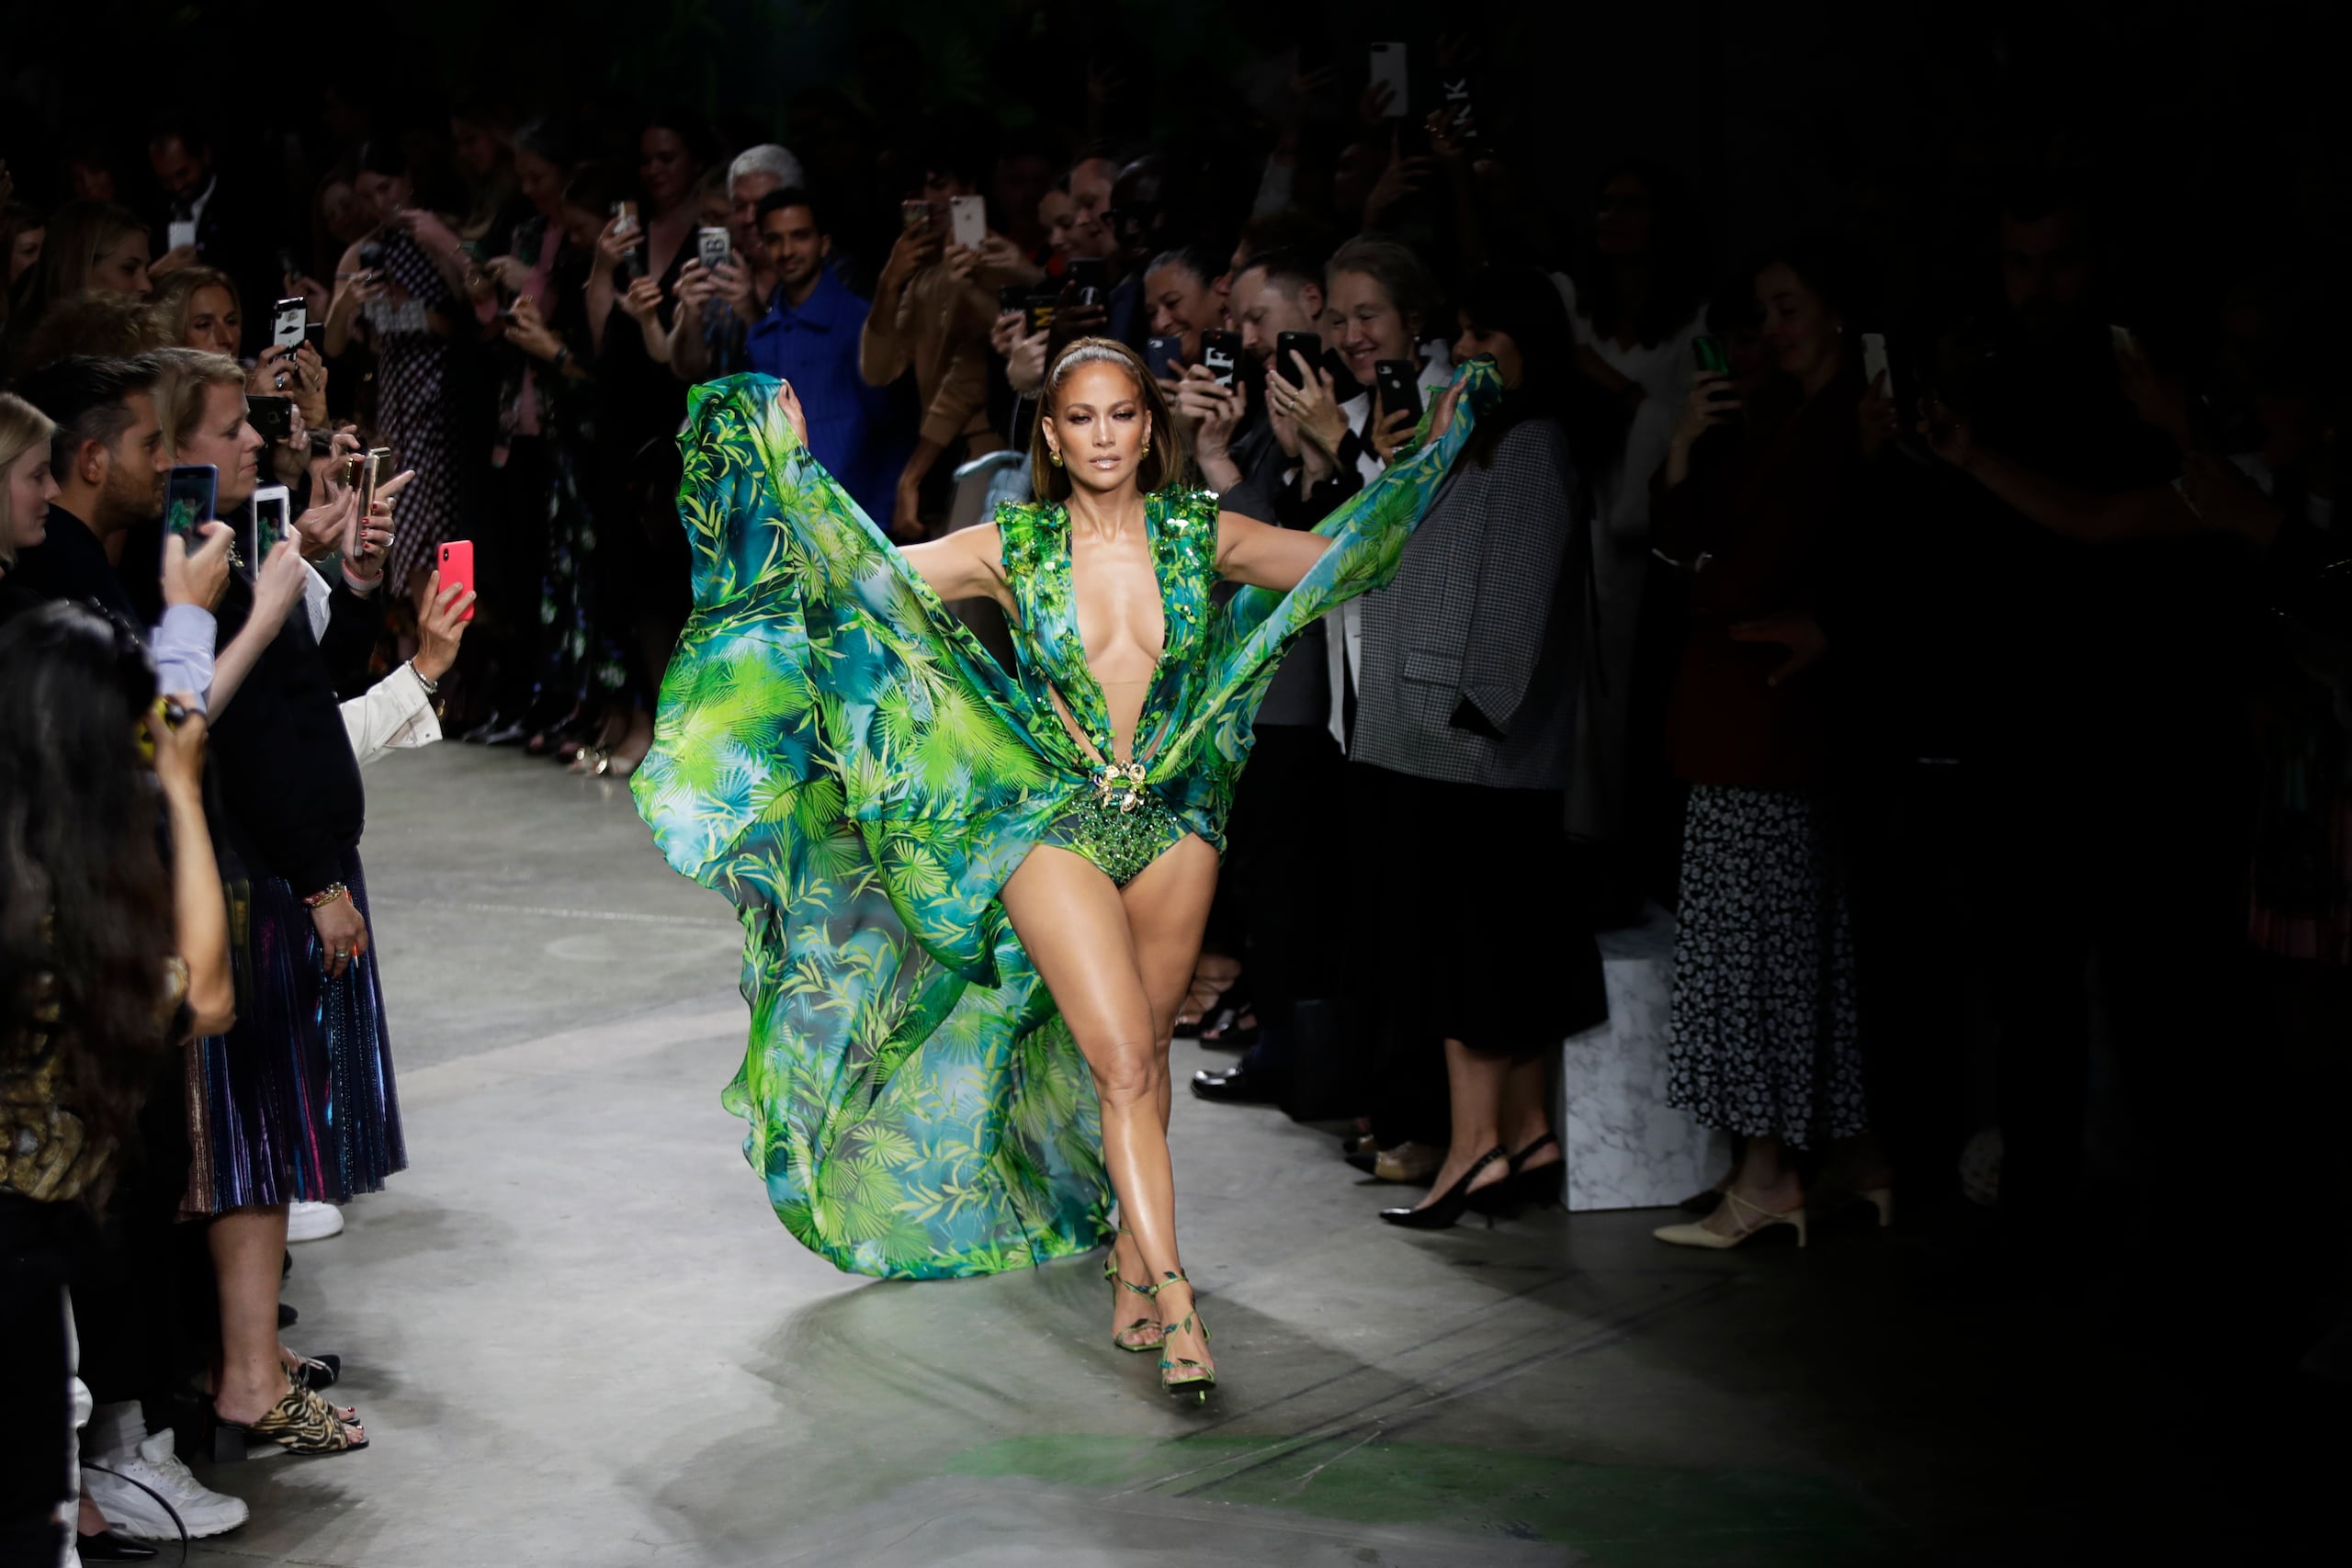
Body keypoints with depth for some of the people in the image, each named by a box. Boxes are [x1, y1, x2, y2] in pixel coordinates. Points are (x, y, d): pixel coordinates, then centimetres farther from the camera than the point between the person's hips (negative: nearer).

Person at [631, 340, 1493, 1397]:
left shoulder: (1200, 537, 1)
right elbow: (870, 575, -1)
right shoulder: (1013, 548, -3)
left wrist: (1433, 452, 8)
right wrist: (790, 468, -5)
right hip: (1055, 824, -2)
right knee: (1123, 1060, -11)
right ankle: (1173, 1297, -13)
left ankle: (1132, 1259, 26)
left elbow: (1348, 557, 9)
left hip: (1173, 823, 2)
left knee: (1144, 1051, 11)